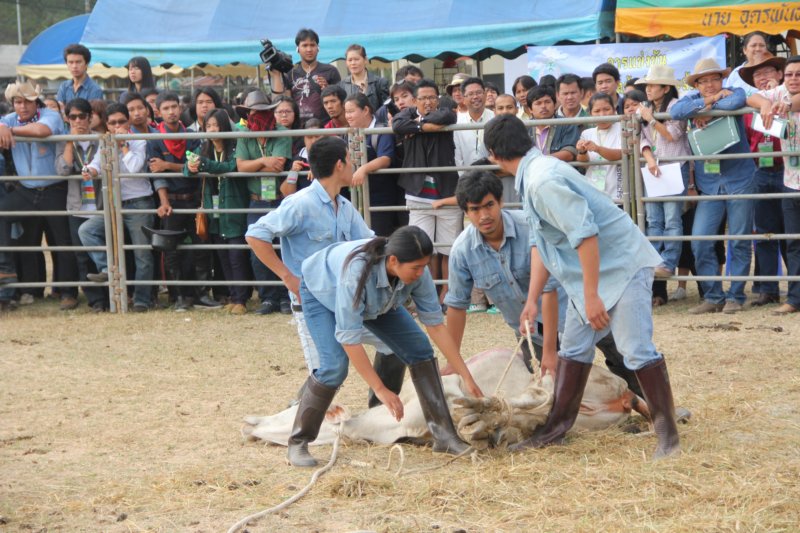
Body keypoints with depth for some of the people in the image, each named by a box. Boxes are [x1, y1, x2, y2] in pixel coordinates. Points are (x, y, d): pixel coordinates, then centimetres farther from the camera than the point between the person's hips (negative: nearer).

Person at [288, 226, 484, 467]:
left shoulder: (417, 272, -30)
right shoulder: (357, 271, -46)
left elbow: (435, 324, -20)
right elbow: (349, 338, -41)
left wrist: (466, 377, -20)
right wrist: (381, 390, -38)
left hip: (377, 299, 5)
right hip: (322, 293, -5)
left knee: (419, 348, -9)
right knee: (335, 365, -25)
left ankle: (444, 435, -3)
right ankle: (297, 444, -9)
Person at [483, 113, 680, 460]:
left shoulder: (543, 181, -25)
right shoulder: (532, 176, 9)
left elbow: (585, 234, -30)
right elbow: (540, 243, 14)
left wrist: (592, 296, -26)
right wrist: (532, 300, 12)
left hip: (622, 263, -11)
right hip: (587, 272, 11)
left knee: (637, 349, -13)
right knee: (574, 348, 13)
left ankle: (667, 433, -7)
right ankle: (557, 428, 19)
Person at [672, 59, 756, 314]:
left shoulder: (733, 93, 1)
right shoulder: (693, 99, 7)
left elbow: (736, 101, -25)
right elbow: (675, 111, -15)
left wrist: (707, 109, -11)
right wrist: (710, 100, -15)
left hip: (739, 180, -2)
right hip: (708, 184, 2)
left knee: (739, 243, 1)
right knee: (700, 243, -6)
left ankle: (735, 296, 11)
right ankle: (713, 297, 5)